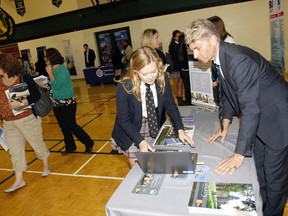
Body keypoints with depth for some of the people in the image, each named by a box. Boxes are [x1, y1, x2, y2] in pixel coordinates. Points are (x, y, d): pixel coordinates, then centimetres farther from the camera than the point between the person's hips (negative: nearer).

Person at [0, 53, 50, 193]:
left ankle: (46, 165, 37)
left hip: (28, 119, -5)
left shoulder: (23, 78, -11)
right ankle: (19, 180, 22)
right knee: (15, 151, 10)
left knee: (37, 143, 12)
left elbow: (37, 95, -15)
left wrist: (21, 103, -25)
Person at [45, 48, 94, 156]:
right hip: (57, 104, 8)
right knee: (63, 127, 15)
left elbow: (57, 85, -25)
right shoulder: (53, 69, 4)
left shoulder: (62, 69, -18)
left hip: (67, 103, -8)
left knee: (71, 126, -3)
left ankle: (89, 143, 12)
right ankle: (70, 146, 30)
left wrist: (50, 73, -17)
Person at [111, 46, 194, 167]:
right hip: (131, 135, -3)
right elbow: (123, 120, -21)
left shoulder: (162, 80, -16)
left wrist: (180, 130, -19)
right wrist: (141, 141, -29)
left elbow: (170, 106, -7)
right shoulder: (124, 87, -27)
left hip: (153, 133, 3)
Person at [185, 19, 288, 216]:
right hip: (259, 119, 9)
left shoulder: (238, 59, -31)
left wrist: (239, 155, -27)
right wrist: (225, 126, 7)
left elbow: (250, 109, -32)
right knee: (259, 173, 20)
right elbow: (228, 93, 12)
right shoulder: (221, 58, -1)